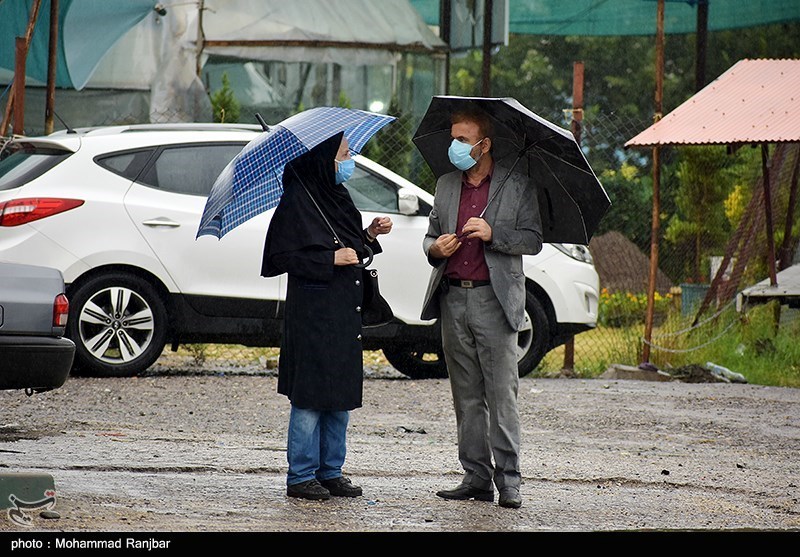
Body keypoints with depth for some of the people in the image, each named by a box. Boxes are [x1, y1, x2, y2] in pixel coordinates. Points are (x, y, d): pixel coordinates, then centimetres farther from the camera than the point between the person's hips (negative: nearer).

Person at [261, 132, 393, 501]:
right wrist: (330, 259, -17)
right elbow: (280, 257, -14)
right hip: (312, 314, -8)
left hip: (343, 314, 8)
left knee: (341, 395, 11)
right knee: (310, 399, -4)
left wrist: (369, 235, 4)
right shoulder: (297, 202, -12)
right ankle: (301, 477, 2)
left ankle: (330, 472, 18)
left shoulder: (337, 196, 12)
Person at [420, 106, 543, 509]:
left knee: (502, 393, -7)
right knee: (466, 396, 6)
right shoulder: (446, 185, 17)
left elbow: (533, 240, -1)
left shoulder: (517, 186, 3)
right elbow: (430, 236, 22)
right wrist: (434, 247, -1)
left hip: (494, 299, -5)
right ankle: (476, 477, 9)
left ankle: (509, 481, -5)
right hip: (453, 298, 5)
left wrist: (493, 233, -15)